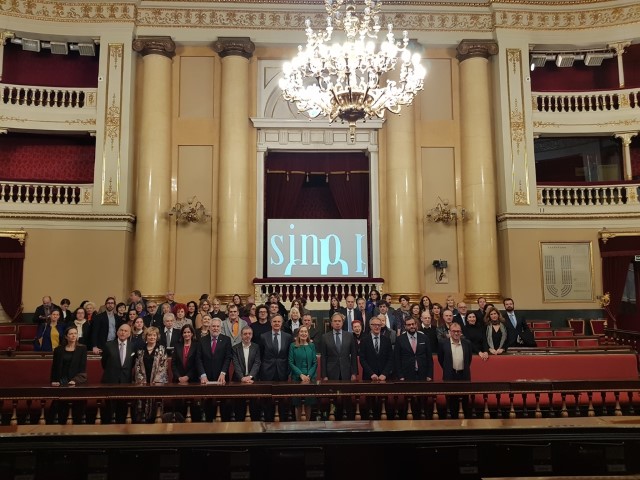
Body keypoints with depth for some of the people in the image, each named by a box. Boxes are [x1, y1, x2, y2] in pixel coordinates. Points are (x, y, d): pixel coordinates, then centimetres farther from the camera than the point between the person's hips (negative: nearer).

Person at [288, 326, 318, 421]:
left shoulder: (311, 346, 7)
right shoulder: (293, 346, 1)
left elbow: (315, 363, 5)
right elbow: (291, 363, -2)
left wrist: (309, 376, -9)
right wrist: (301, 375, -12)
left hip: (310, 378, 2)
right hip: (297, 378, -1)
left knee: (308, 403, 3)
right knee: (298, 404, 0)